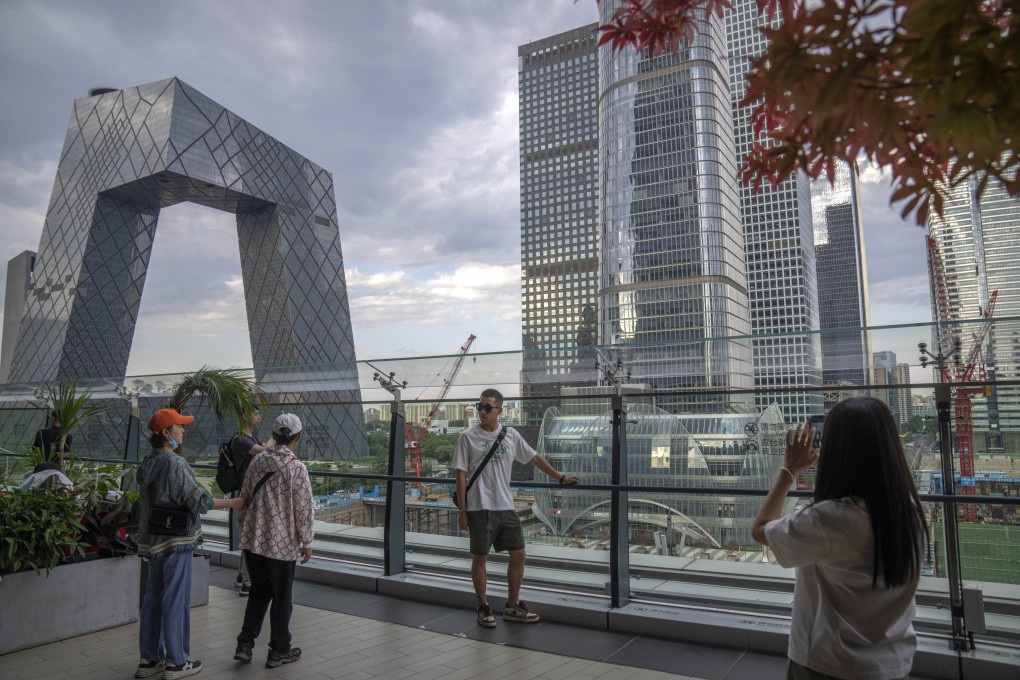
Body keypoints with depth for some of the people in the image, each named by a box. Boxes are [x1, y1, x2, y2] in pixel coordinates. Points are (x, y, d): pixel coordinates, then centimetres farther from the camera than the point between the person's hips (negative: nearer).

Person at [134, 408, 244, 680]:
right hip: (176, 541, -9)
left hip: (153, 540, 9)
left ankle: (149, 658, 26)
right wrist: (231, 503, -7)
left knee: (153, 599, 15)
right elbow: (198, 499, -18)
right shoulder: (176, 464, -19)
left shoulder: (147, 463, 7)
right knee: (175, 601, 1)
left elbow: (151, 500, 15)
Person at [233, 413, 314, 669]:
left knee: (258, 592, 20)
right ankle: (279, 651, 20)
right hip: (282, 543, -5)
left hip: (253, 539, 5)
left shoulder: (257, 461, 2)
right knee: (281, 598, 9)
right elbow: (303, 509, -13)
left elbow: (245, 498, 10)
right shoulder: (297, 468, -15)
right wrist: (306, 542, -2)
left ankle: (245, 645, 20)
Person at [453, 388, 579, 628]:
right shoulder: (468, 437, -6)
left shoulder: (511, 435, 5)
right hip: (480, 508, -4)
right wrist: (461, 509, -9)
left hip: (506, 507, 4)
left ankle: (512, 607, 22)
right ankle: (484, 608, 20)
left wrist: (560, 478, 16)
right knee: (480, 557, 4)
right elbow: (461, 474, -6)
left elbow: (535, 458, 14)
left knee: (518, 555, 7)